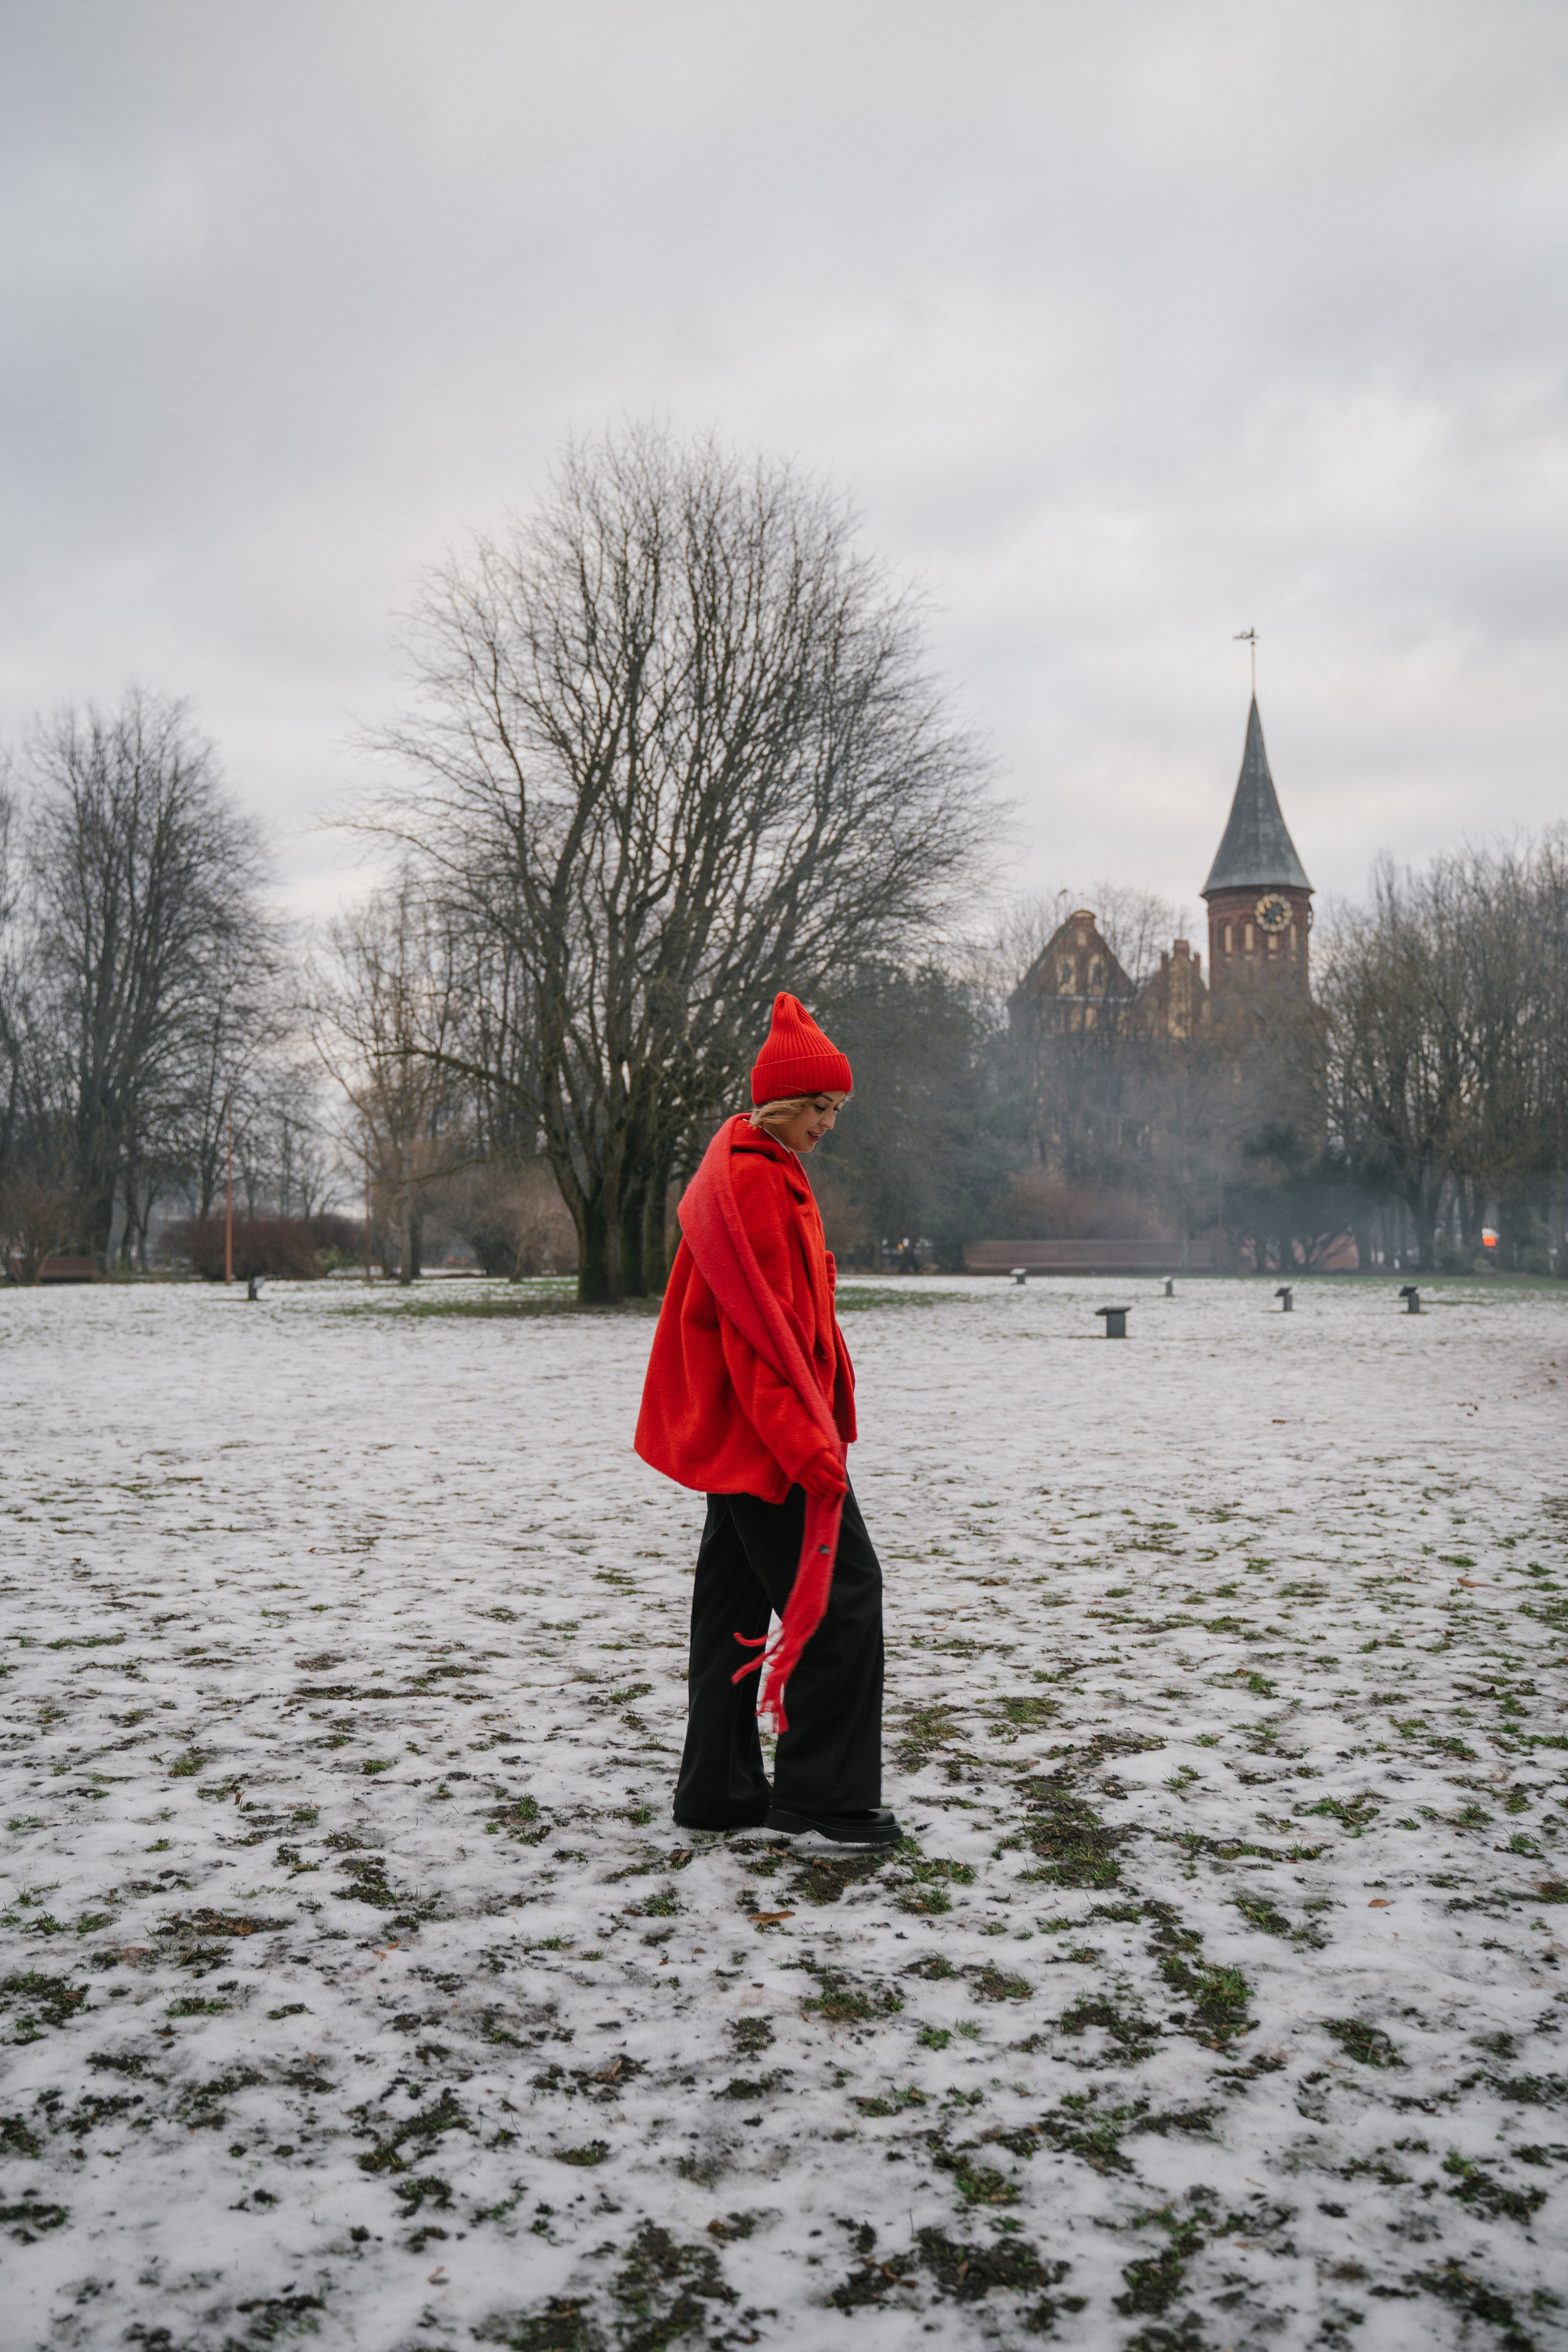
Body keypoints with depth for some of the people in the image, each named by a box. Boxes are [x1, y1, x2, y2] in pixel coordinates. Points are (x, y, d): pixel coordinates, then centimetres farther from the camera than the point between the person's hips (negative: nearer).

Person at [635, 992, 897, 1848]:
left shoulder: (765, 1173, 17)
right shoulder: (751, 1181, -16)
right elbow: (759, 1328, -22)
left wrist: (815, 1425, 21)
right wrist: (807, 1441, -25)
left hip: (745, 1440, 11)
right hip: (768, 1433, -11)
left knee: (738, 1602, 13)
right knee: (843, 1593, -6)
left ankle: (719, 1792, 22)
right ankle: (822, 1796, 1)